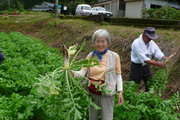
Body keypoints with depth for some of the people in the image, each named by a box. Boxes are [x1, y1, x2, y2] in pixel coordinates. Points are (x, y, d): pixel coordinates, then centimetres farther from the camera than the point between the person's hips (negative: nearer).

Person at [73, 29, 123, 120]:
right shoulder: (90, 55, 0)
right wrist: (72, 73, -26)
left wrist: (120, 91, -11)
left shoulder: (114, 56, -8)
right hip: (92, 92, 3)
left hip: (106, 93, -3)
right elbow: (82, 72, -6)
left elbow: (118, 75, -2)